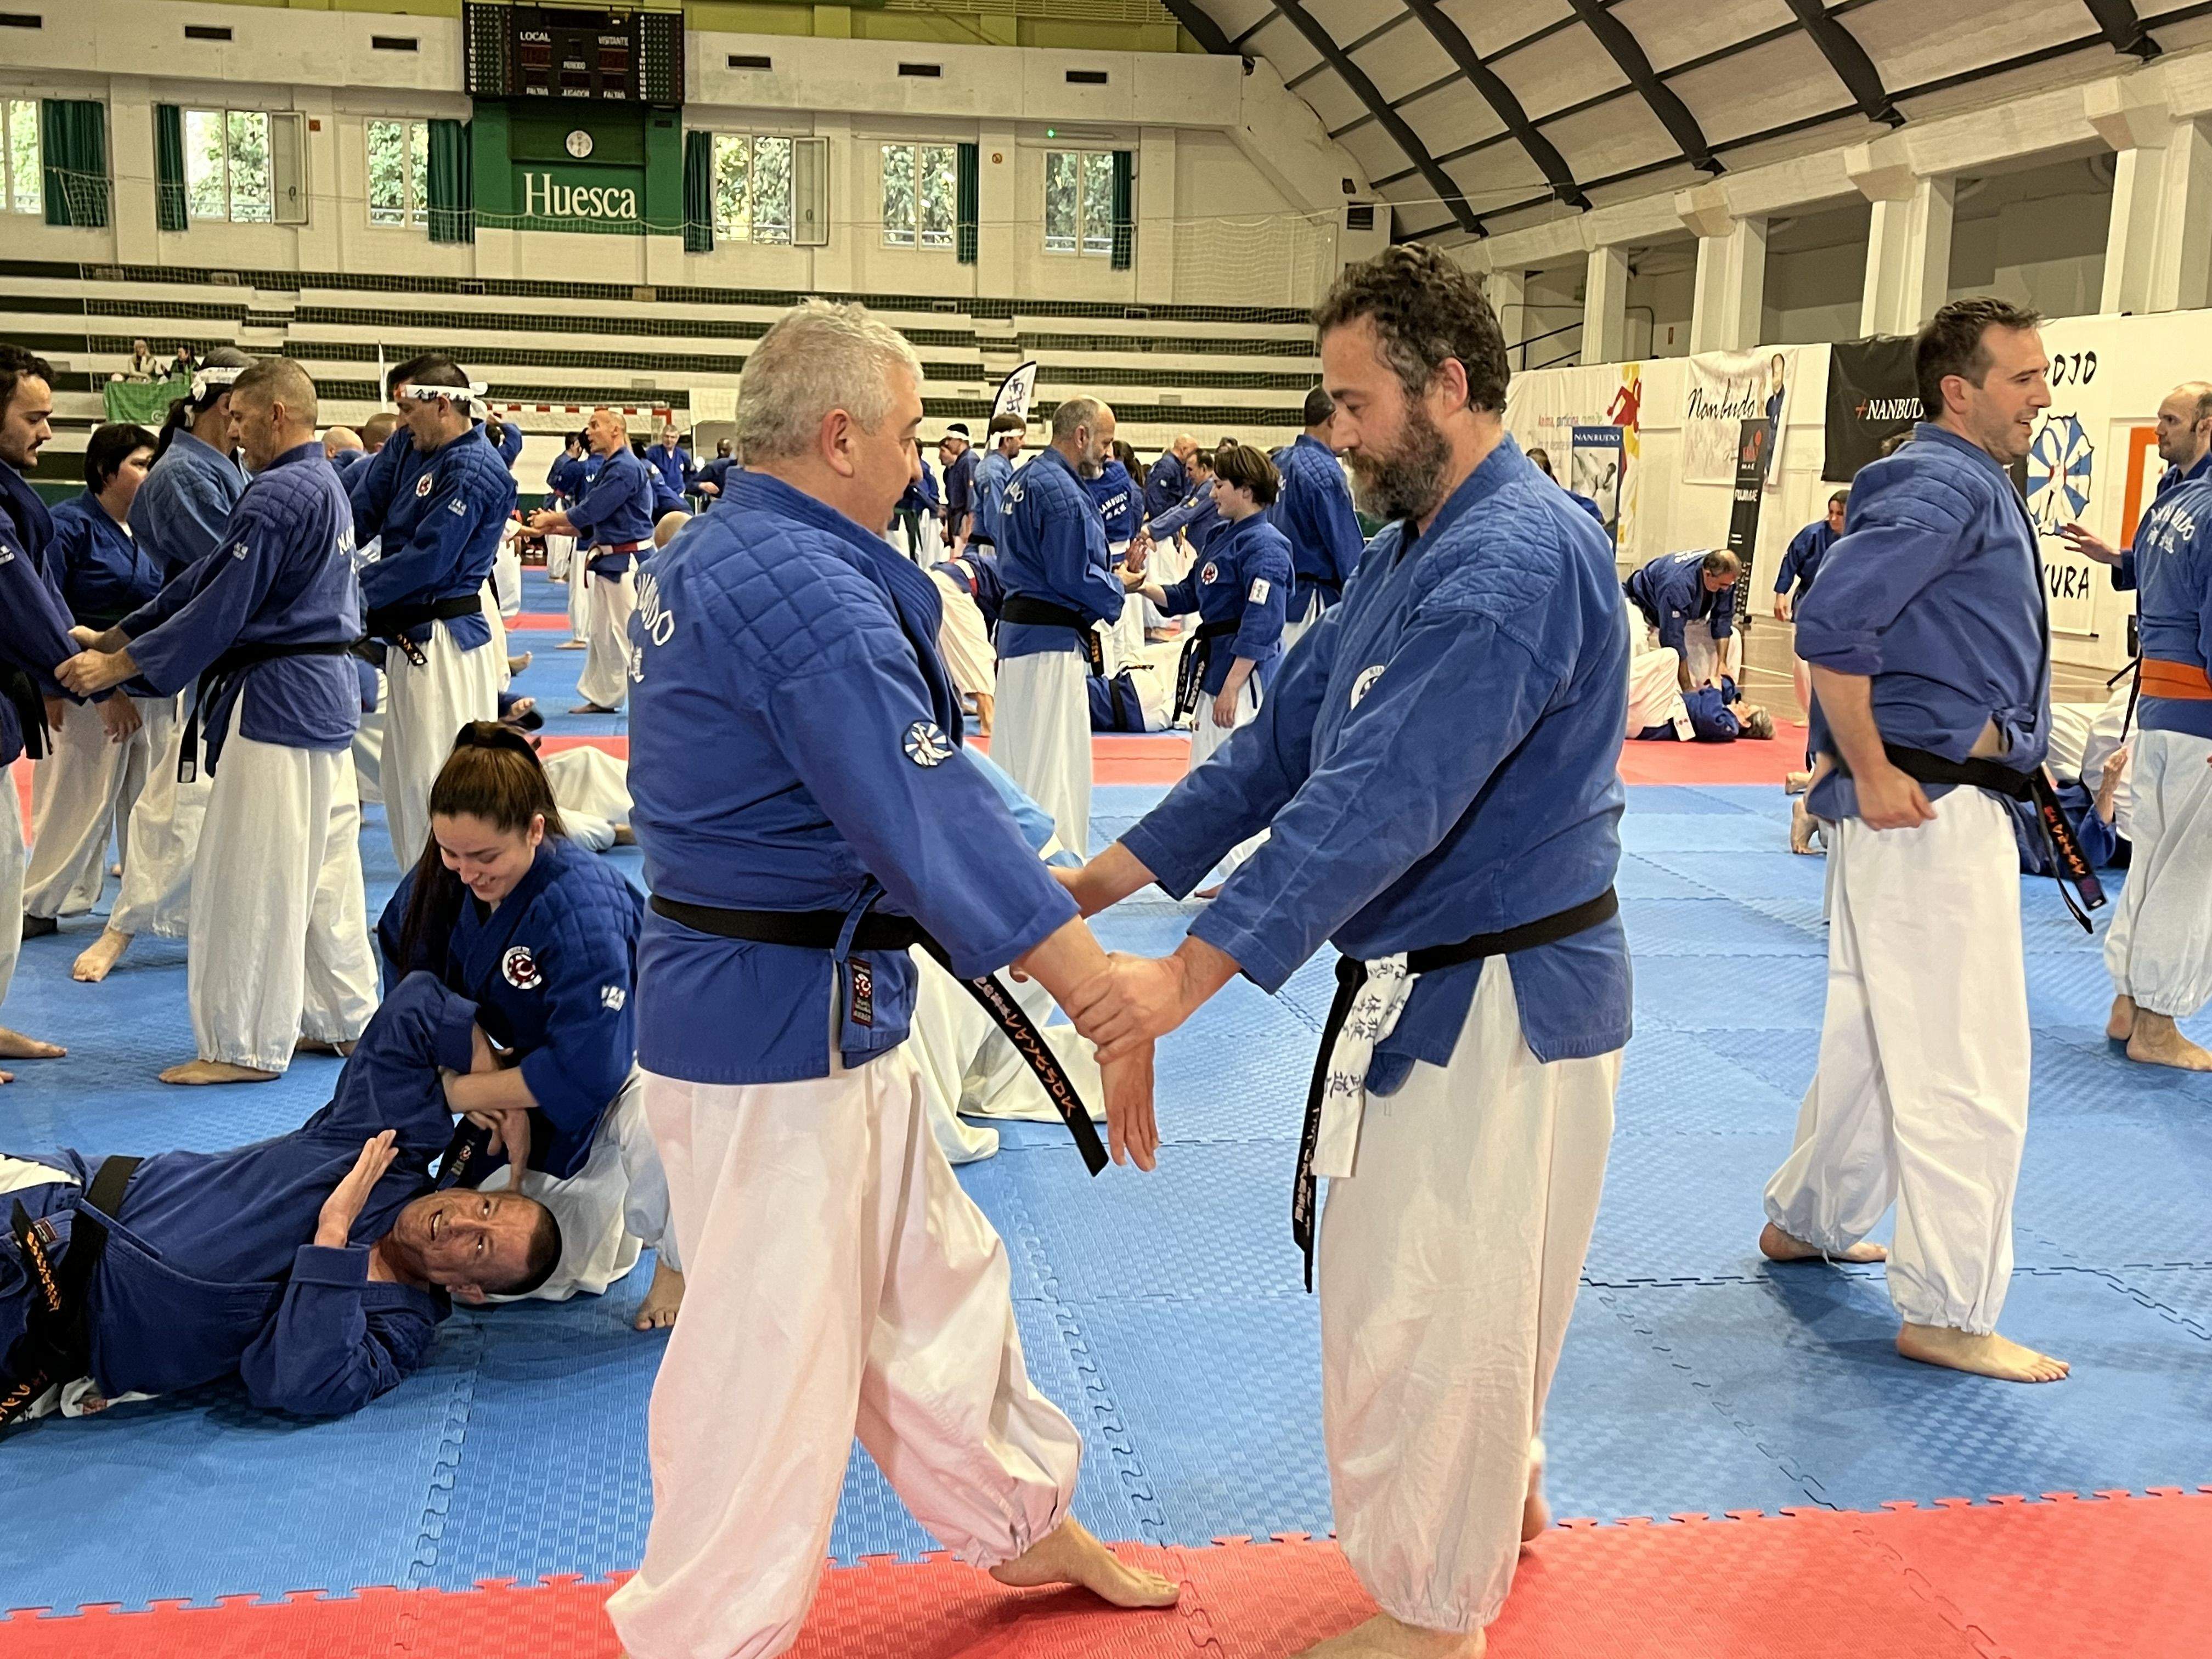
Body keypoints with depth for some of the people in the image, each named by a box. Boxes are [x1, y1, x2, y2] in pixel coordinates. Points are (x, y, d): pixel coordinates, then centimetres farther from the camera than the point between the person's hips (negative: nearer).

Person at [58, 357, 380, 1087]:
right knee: (326, 863, 15)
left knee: (250, 877, -2)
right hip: (326, 692, 10)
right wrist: (112, 638, 11)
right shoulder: (326, 486, 14)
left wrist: (116, 666, -12)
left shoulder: (277, 495, -17)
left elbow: (219, 608, -18)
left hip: (277, 698, -10)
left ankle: (247, 1045, 6)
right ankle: (344, 1018, 24)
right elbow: (204, 580, 13)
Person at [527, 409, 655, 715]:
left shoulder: (626, 469, -17)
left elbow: (588, 513, -19)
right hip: (610, 563, 11)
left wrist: (548, 519, -5)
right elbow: (591, 526, 20)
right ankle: (602, 697, 26)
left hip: (628, 563, -11)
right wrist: (554, 528, 8)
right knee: (602, 633, 16)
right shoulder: (609, 469, 16)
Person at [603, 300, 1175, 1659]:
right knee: (772, 1351, 4)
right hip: (781, 1030, -10)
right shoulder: (809, 591, -23)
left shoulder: (706, 561, 9)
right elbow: (938, 820, -28)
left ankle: (1025, 1522, 41)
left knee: (932, 1278, 23)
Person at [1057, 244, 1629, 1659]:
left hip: (1494, 1009, -10)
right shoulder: (1422, 545, 9)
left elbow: (1379, 804, -31)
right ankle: (1499, 1490, 49)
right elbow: (1285, 739, 9)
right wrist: (1107, 878, 2)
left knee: (1423, 1313, 5)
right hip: (1436, 988, 10)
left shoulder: (1517, 562, -24)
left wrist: (1191, 973, -33)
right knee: (1460, 1288, 26)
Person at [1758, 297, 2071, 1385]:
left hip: (1938, 806, 10)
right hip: (1929, 808, -10)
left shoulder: (1968, 484, 16)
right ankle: (1948, 1313, 6)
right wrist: (1872, 774, -23)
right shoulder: (1948, 488, -16)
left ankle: (1807, 1221, 36)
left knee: (1879, 1034, 21)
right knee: (1967, 1067, -4)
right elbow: (1831, 622, -28)